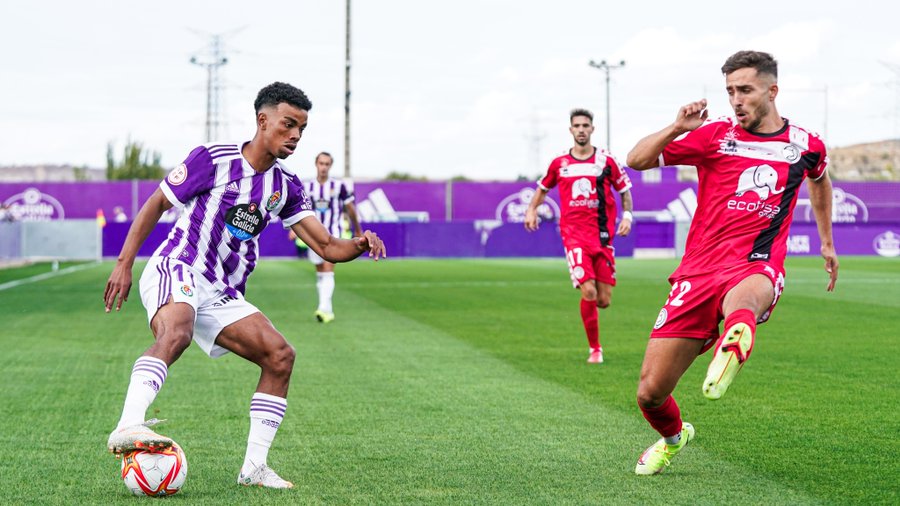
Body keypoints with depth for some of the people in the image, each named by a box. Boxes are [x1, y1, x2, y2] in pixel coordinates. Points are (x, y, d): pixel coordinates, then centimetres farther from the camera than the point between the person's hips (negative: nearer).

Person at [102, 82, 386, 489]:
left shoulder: (287, 187, 10)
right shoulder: (213, 159, -6)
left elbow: (326, 247, 6)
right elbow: (155, 204, 1)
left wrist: (359, 245, -17)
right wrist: (124, 264, -4)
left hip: (223, 294, 7)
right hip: (176, 272, -7)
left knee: (279, 356, -5)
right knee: (176, 333, -38)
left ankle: (254, 467, -1)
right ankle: (128, 427, -52)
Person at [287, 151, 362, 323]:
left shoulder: (340, 186, -3)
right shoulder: (307, 188, 5)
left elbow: (350, 209, 7)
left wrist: (357, 230, 17)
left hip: (333, 235, -4)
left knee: (328, 271, -17)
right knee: (320, 275, 10)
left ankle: (324, 308, -25)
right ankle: (328, 311, 19)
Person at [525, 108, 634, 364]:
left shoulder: (607, 161, 6)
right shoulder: (559, 163, 8)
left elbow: (625, 191, 15)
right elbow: (543, 188, 24)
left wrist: (627, 215, -1)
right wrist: (532, 209, 8)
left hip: (602, 235, 1)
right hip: (574, 234, -1)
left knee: (604, 301, -2)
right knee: (588, 291, -19)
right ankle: (595, 349, -3)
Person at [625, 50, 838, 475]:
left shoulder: (806, 145, 10)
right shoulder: (715, 135, 4)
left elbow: (819, 179, 35)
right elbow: (637, 160, 0)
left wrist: (827, 242, 40)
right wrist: (678, 127, -15)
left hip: (757, 267, -1)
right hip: (698, 271, 1)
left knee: (740, 300, -43)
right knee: (650, 393, 1)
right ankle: (673, 437, 32)